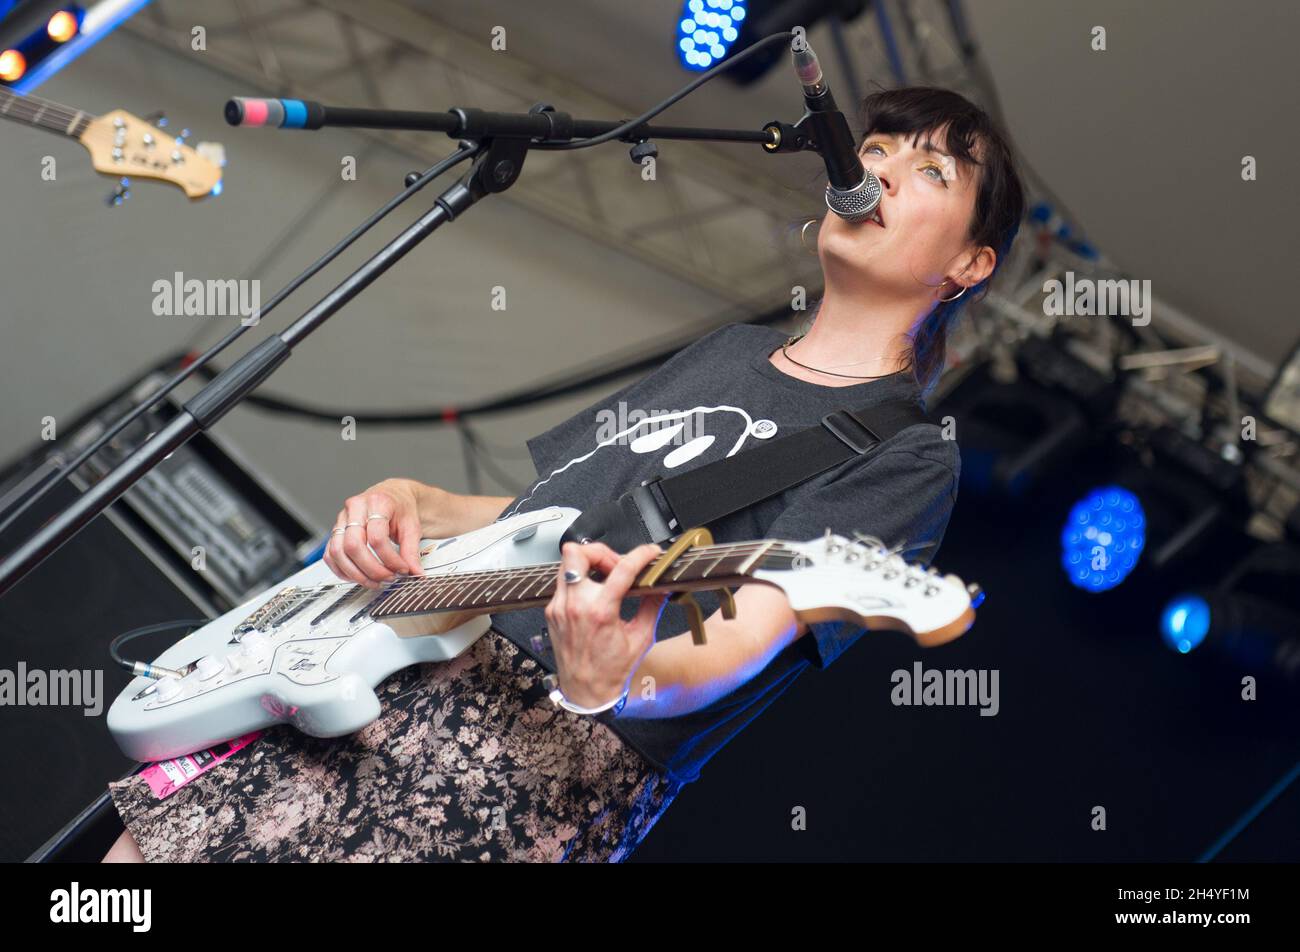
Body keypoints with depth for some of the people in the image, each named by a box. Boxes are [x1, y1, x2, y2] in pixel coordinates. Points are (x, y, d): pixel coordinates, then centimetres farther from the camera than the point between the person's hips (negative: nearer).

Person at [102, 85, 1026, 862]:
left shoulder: (908, 454, -4)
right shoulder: (734, 346, 21)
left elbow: (737, 650, -19)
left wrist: (617, 680, -39)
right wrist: (412, 502, 4)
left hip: (567, 745, -7)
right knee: (147, 840, 4)